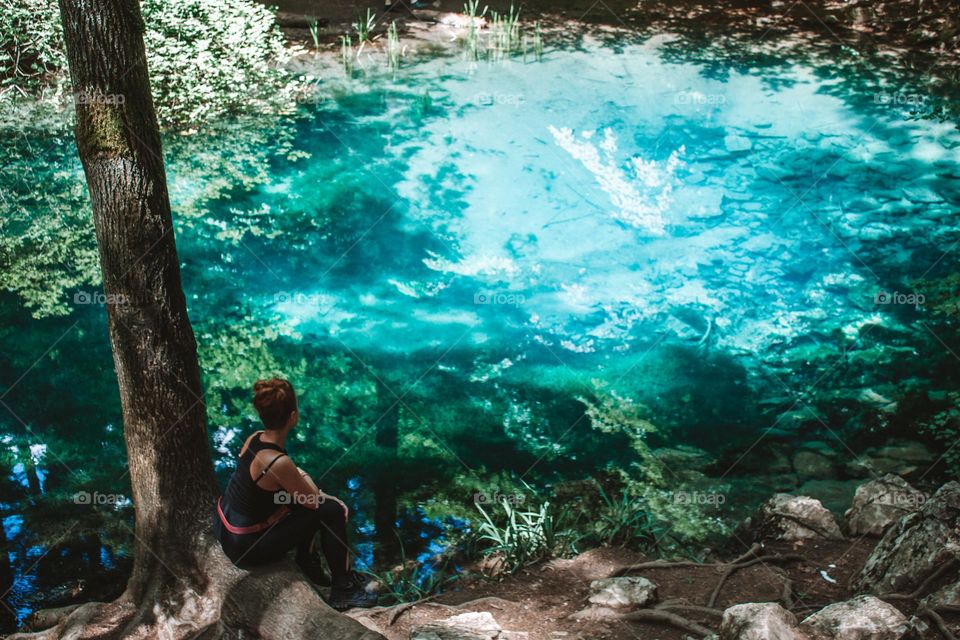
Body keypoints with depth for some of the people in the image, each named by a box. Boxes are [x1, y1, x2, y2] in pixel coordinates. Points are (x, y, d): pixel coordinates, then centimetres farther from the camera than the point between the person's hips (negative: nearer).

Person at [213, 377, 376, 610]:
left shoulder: (254, 438, -6)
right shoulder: (278, 462, -31)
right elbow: (314, 501, -13)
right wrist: (304, 477, 6)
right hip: (245, 548, -8)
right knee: (332, 512, -5)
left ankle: (306, 563, 29)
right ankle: (343, 589, 7)